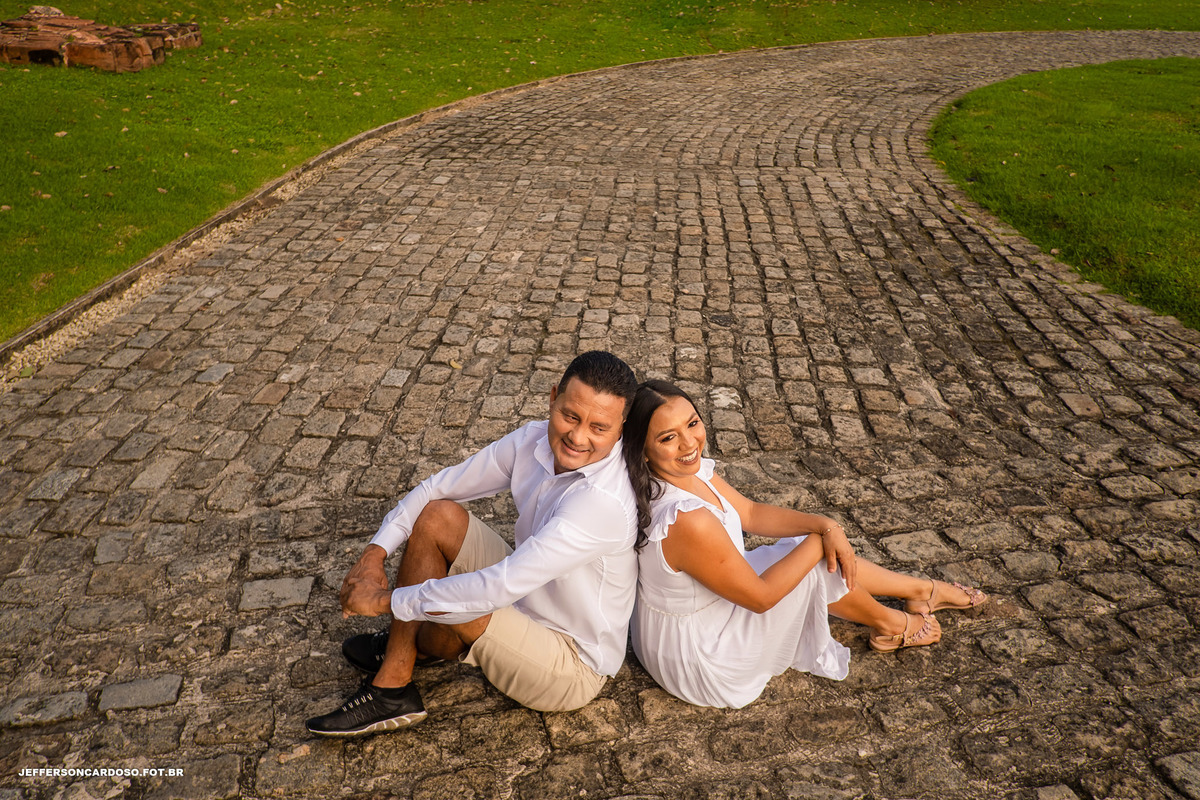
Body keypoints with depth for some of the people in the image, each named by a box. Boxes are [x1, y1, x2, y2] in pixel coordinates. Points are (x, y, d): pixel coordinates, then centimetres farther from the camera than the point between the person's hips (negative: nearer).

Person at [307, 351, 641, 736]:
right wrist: (374, 555, -11)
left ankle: (422, 647, 8)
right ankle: (390, 690, 3)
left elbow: (499, 588, -37)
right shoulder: (534, 440, -10)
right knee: (439, 516, -7)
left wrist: (386, 599, -28)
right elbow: (439, 487, 0)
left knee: (463, 607, -32)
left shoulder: (604, 502, -34)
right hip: (525, 601, 7)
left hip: (572, 668, -7)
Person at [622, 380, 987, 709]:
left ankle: (921, 589, 33)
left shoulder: (692, 471, -11)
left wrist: (825, 525, -10)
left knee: (832, 554, 10)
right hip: (698, 661, -8)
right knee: (818, 562, -5)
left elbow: (750, 512, 3)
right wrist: (820, 540, -15)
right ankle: (892, 624, 23)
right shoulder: (687, 521, -39)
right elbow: (760, 597, -26)